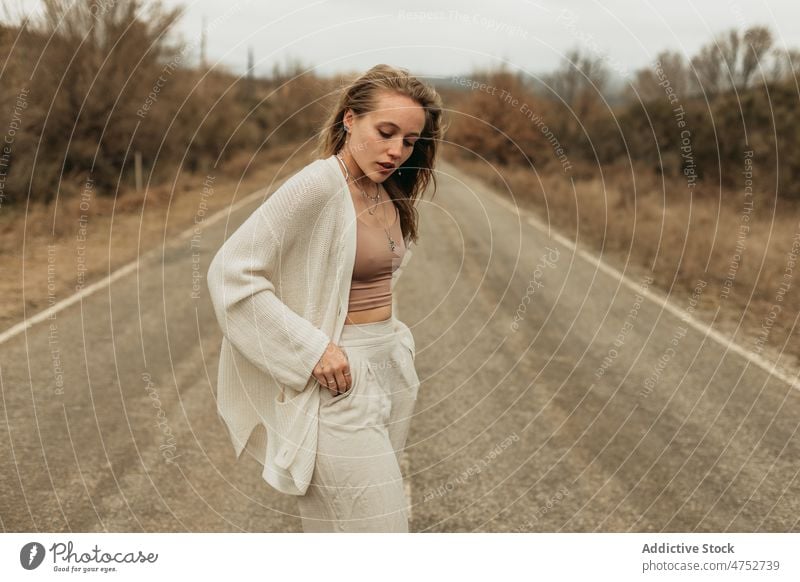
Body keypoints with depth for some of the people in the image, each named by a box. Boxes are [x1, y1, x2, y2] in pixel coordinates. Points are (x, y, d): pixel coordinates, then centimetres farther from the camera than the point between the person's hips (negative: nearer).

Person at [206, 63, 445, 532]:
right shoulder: (318, 185, -17)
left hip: (389, 368, 8)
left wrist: (393, 339, 9)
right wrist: (312, 349, -21)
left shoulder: (390, 193, 8)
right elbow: (231, 274, -20)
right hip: (341, 380, -8)